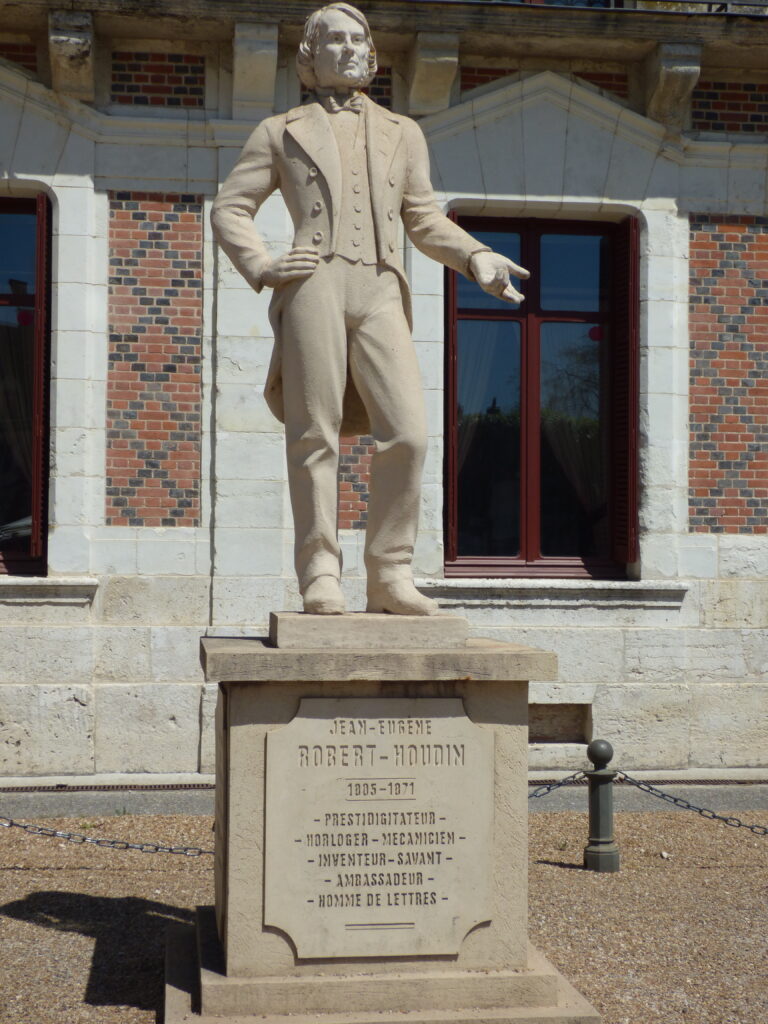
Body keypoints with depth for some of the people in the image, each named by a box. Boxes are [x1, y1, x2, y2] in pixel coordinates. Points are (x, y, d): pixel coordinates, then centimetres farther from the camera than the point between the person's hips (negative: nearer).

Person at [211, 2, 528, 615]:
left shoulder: (403, 133, 27)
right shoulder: (282, 132, 20)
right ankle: (321, 576, -3)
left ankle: (390, 573, -5)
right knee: (315, 437, -6)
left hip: (381, 294, 2)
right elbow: (230, 209, 17)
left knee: (407, 433, -12)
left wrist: (477, 259, 4)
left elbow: (424, 219, 22)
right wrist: (261, 266, -1)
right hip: (313, 286, -2)